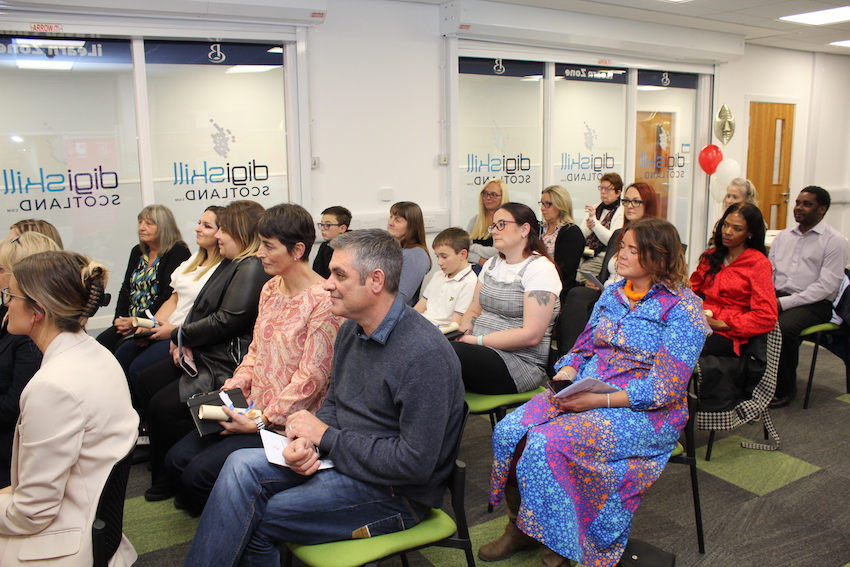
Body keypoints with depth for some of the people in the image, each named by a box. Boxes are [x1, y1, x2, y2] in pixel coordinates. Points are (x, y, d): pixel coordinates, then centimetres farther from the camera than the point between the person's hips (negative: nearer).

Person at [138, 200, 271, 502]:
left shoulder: (253, 269, -18)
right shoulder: (230, 264, 16)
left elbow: (226, 321, -23)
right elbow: (203, 311, 16)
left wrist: (181, 335, -9)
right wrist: (185, 342, -2)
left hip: (226, 366, -12)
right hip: (204, 355, 12)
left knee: (164, 406, -17)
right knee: (147, 382, 13)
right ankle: (164, 473, 22)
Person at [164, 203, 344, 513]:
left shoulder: (324, 301, -19)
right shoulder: (271, 289, 9)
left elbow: (313, 376, -19)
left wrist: (263, 420, -16)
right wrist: (228, 393, 2)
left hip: (287, 424, -8)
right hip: (253, 410, 8)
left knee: (199, 473, -14)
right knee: (176, 460, 2)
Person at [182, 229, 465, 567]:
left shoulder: (425, 354, -24)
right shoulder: (350, 330, 4)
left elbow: (415, 463, -25)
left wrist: (325, 436, -17)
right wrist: (305, 441, -9)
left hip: (394, 494, -8)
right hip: (342, 459, 8)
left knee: (249, 523, -13)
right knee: (243, 465, -13)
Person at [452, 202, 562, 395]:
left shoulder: (540, 268, -8)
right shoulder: (492, 264, 17)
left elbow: (531, 335, -17)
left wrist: (477, 340, -16)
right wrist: (463, 334, -3)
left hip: (521, 363, -7)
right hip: (483, 351, 7)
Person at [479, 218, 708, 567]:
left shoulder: (682, 309, -10)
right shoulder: (612, 294, 12)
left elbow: (663, 390, -15)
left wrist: (596, 400, -22)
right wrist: (566, 372, -6)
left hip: (644, 411, -6)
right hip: (583, 393, 7)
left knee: (547, 444, -30)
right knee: (508, 432, -17)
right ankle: (519, 529, 3)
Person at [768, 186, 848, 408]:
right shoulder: (783, 236, 17)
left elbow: (827, 286, -11)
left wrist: (785, 302, -18)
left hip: (814, 303, -5)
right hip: (777, 298, 5)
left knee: (783, 328, -34)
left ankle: (784, 389, -13)